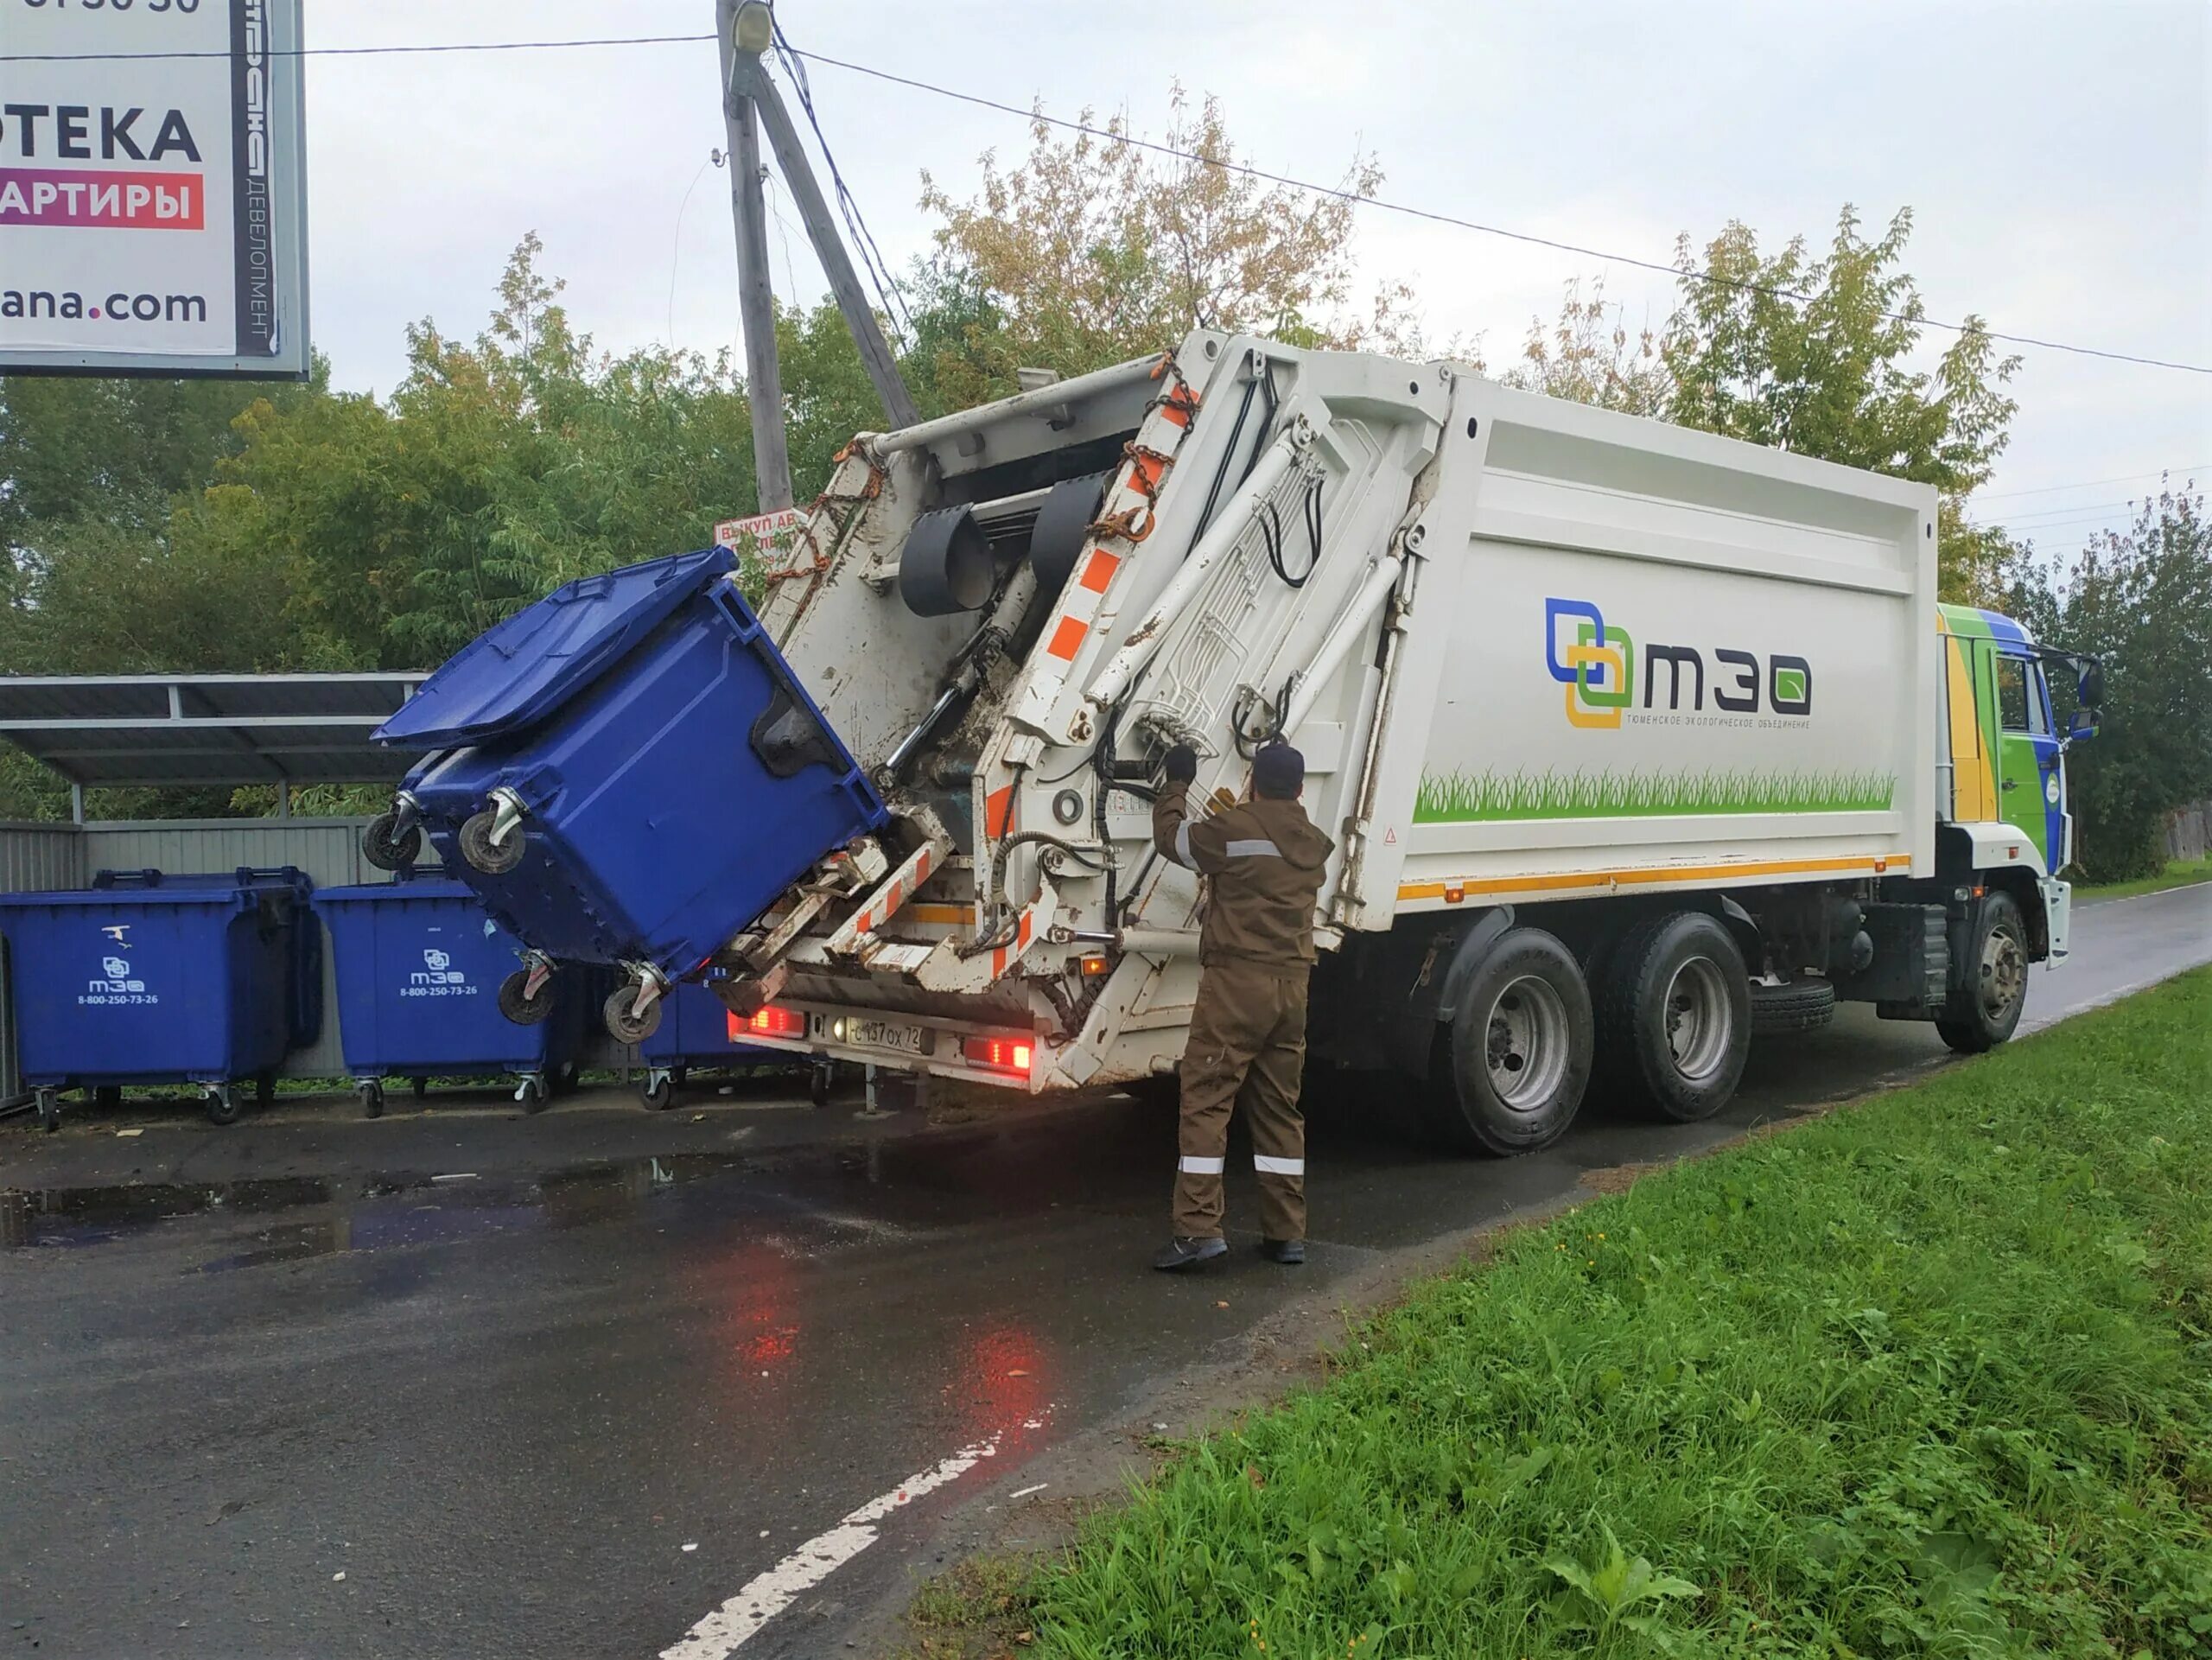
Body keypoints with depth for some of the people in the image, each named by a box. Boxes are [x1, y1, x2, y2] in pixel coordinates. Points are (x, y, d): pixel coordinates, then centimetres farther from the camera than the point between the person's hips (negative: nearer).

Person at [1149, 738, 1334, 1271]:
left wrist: (1176, 785, 22)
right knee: (1280, 1107, 12)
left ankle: (1198, 1227, -10)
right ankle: (1286, 1233, 14)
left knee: (1205, 1101, -4)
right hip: (1293, 985, 6)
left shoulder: (1235, 829, -7)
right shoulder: (1313, 843, 12)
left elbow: (1172, 837, 7)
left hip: (1237, 979, -6)